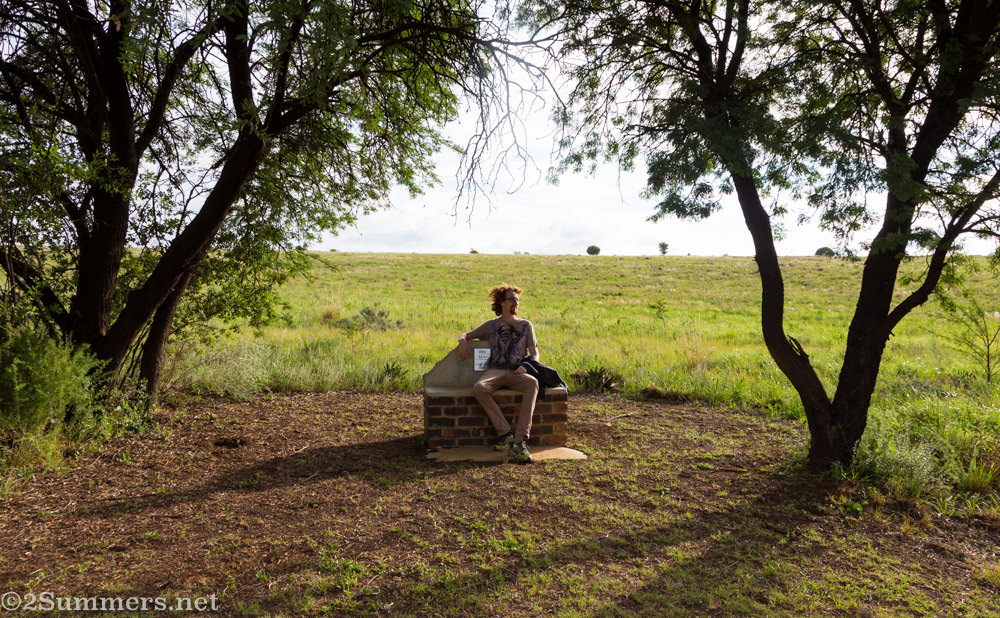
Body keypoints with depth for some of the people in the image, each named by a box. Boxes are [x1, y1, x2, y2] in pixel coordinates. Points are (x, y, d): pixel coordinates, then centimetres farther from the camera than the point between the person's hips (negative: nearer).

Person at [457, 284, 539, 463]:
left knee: (532, 383, -37)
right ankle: (506, 433, -30)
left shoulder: (526, 325, 22)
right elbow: (466, 335, 25)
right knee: (479, 388, -35)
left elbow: (534, 354, 15)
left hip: (516, 373, 0)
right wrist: (463, 341, -1)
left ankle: (520, 439, -42)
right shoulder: (491, 325, 23)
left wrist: (526, 366, -8)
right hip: (495, 370, 0)